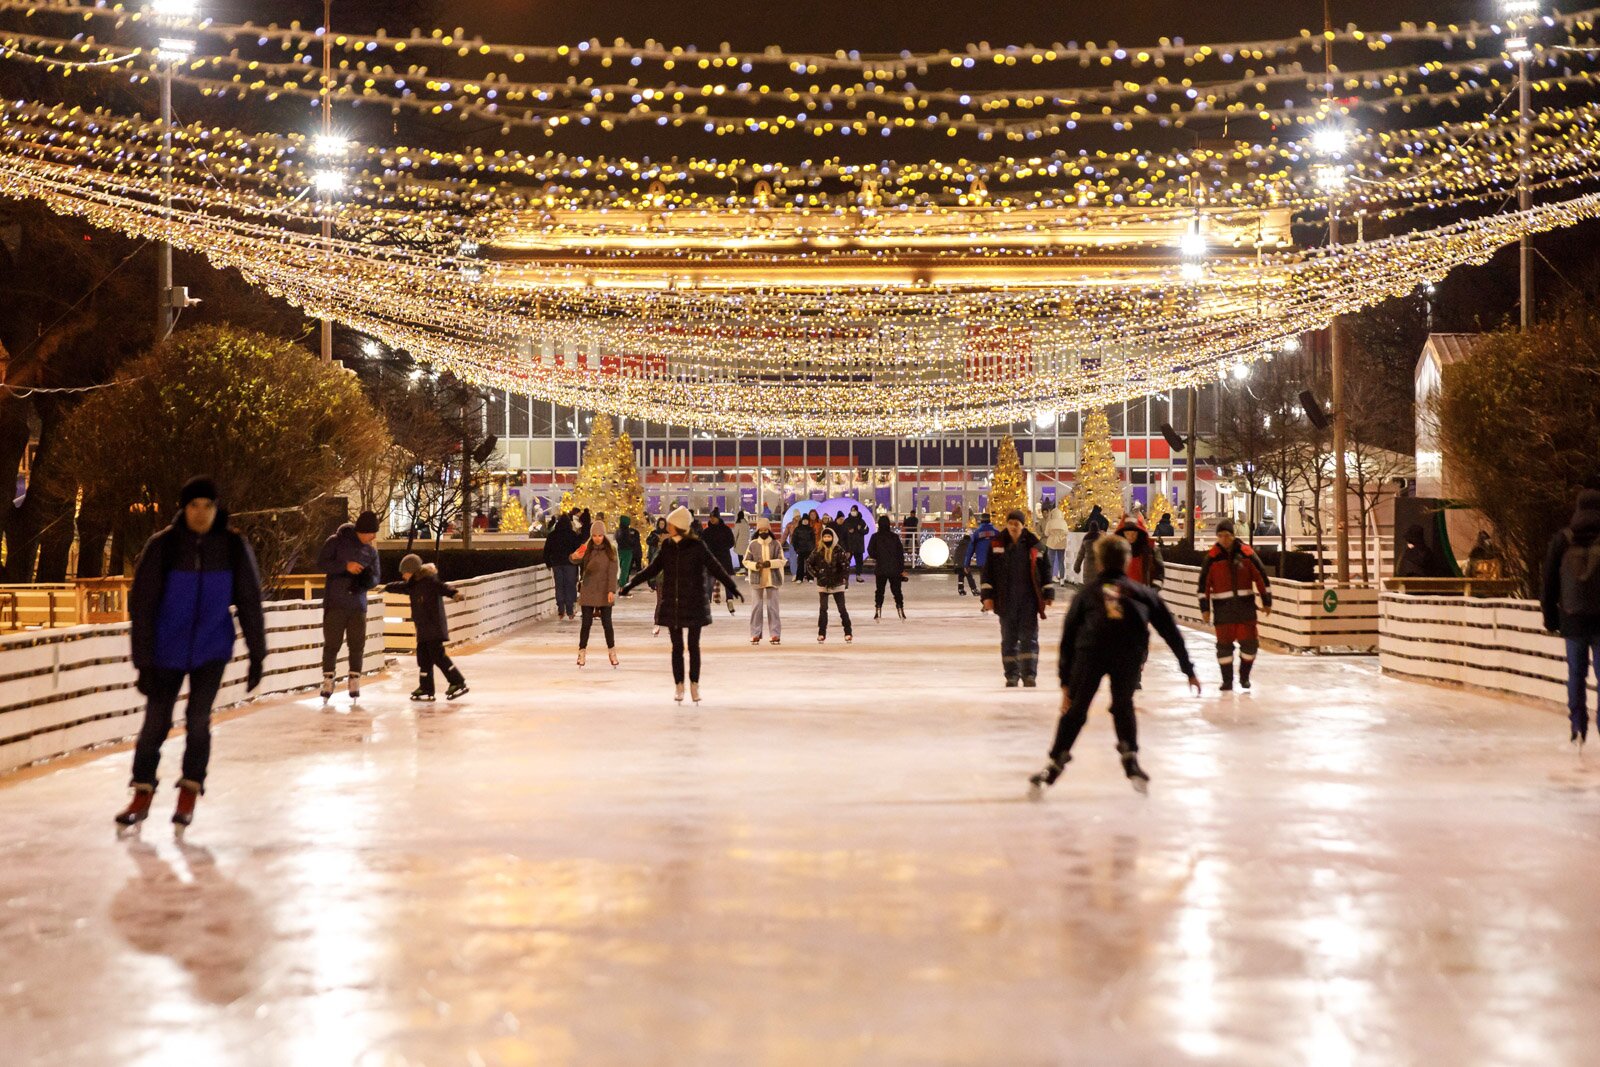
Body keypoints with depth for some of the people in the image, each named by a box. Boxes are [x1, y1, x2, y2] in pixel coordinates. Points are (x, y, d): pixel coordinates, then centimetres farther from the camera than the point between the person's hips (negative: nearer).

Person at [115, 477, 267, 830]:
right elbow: (141, 605, -9)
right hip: (167, 651, 0)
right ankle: (142, 794, 21)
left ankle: (189, 794, 10)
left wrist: (257, 655, 1)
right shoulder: (162, 546, -12)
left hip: (212, 650, 0)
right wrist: (144, 662, -11)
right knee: (156, 721, 4)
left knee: (198, 718, -7)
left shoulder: (233, 547, -7)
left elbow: (249, 602, 0)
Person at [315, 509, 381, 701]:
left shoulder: (371, 551, 6)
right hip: (335, 603, -3)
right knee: (332, 643, 0)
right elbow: (321, 564, -10)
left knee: (357, 645, 1)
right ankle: (328, 680, 10)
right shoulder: (336, 542, -5)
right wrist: (345, 566, -21)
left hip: (358, 605, 3)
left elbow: (377, 577, 9)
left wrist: (368, 580, -15)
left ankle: (355, 682, 9)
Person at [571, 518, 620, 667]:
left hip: (604, 592, 0)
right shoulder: (586, 548, 0)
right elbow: (577, 560, -17)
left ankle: (612, 651, 13)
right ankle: (582, 652, 8)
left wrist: (612, 590, -14)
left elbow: (612, 571, -6)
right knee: (586, 623, 0)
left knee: (607, 622, 2)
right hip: (588, 591, 0)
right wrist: (574, 557, -41)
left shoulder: (611, 550, -2)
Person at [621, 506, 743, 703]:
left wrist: (731, 587, -21)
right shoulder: (667, 546, 3)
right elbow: (653, 569, 13)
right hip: (672, 604, 3)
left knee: (693, 645, 3)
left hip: (693, 604, -3)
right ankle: (679, 686, 12)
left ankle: (694, 684, 12)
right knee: (677, 646, 6)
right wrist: (632, 582, 9)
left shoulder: (696, 546, -8)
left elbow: (715, 568, -11)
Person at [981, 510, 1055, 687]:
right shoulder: (997, 544, 2)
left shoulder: (1034, 544, 1)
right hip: (1005, 600, 1)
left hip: (1029, 599, -1)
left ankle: (1029, 675, -1)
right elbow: (988, 571, 3)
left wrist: (1048, 594, 4)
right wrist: (988, 595, -2)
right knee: (1008, 639, 6)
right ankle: (1011, 676, 14)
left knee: (1029, 638, -3)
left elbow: (1045, 569, 7)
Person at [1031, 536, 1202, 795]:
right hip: (1129, 653, 1)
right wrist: (1188, 669, 33)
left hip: (1091, 651, 0)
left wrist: (1066, 681, 25)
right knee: (1123, 706, 25)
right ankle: (1130, 756, 16)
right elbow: (1170, 630, 28)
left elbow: (1068, 637, 24)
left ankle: (1056, 763, 9)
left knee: (1076, 709, 13)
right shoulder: (1142, 591, 29)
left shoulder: (1086, 592, 28)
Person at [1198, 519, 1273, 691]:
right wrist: (1205, 608, 0)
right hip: (1223, 608, -1)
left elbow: (1261, 577, 5)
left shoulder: (1246, 553, -2)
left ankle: (1244, 675, 21)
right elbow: (1204, 583, 1)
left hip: (1246, 605, 1)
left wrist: (1267, 602, 6)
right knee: (1224, 643, 0)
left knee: (1249, 642, 1)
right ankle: (1227, 680, 12)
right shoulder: (1212, 557, -2)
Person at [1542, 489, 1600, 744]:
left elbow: (1549, 582, 3)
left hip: (1573, 619, 2)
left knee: (1576, 674, 11)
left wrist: (1550, 616, 12)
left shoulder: (1562, 541, 0)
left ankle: (1578, 728, 11)